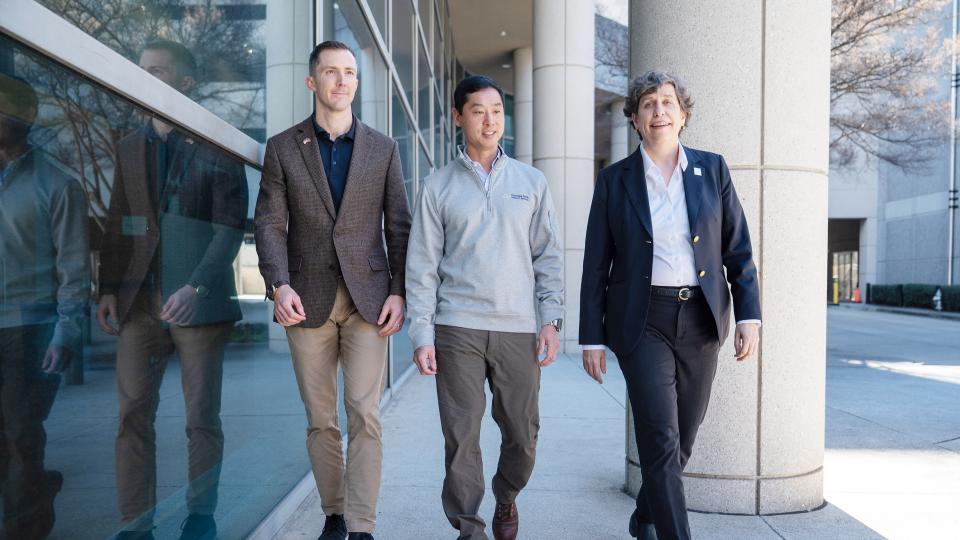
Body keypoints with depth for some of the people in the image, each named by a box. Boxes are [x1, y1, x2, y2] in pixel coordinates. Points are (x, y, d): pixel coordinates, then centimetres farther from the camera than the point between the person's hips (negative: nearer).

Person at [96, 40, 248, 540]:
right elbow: (116, 226, 14)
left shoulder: (216, 148, 0)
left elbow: (230, 228, -7)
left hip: (198, 304, -4)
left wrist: (195, 287, -17)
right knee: (133, 417, 3)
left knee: (202, 419, 5)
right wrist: (108, 289, 4)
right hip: (137, 304, 4)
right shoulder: (130, 148, 14)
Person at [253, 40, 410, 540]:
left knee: (365, 416, -5)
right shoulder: (282, 147, 6)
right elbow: (270, 224, 0)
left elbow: (398, 226, 6)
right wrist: (279, 285, -15)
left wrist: (399, 292, -3)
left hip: (367, 298, 0)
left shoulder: (383, 148, 7)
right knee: (320, 420, 9)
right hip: (307, 300, 1)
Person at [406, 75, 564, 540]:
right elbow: (422, 265, 3)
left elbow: (548, 255, 9)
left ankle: (506, 498, 36)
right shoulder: (438, 186, 6)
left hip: (519, 328, 2)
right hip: (457, 328, -1)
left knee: (523, 434, 7)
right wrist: (422, 335, -3)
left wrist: (551, 319, 0)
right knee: (461, 436, 1)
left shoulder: (531, 181, 10)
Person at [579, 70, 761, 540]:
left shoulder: (712, 169, 5)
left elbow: (738, 249, 6)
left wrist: (749, 315, -3)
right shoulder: (615, 179, 1)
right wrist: (591, 338, -2)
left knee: (682, 437, 14)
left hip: (701, 320, 3)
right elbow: (596, 266, 1)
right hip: (643, 323, -3)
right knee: (661, 442, -9)